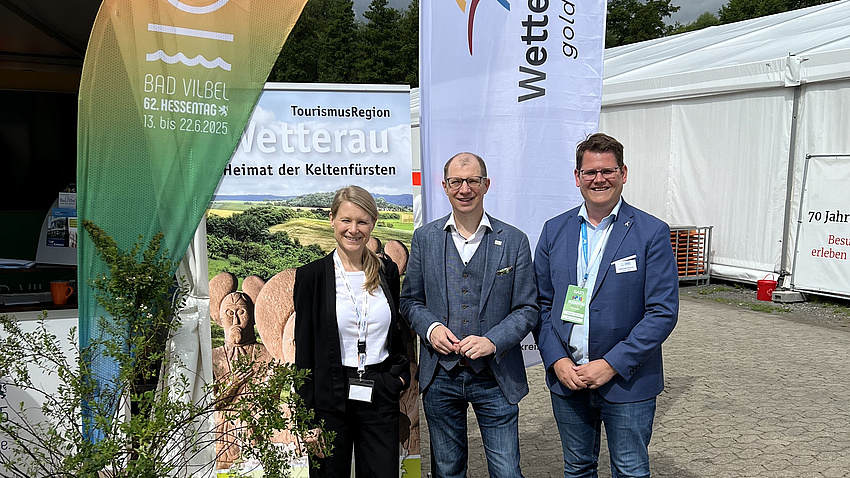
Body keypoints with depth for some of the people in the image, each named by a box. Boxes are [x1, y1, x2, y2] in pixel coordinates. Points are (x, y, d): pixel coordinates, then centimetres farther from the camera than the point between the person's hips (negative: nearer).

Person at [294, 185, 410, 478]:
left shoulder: (387, 272, 6)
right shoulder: (312, 275, -4)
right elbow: (304, 348, -4)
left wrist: (400, 373, 3)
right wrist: (308, 420, -7)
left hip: (381, 397, 3)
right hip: (331, 398, -3)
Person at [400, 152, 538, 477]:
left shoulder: (514, 241, -1)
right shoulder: (425, 238, 4)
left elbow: (527, 309, -1)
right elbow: (410, 300, 9)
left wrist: (493, 341, -16)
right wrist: (431, 328, -11)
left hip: (495, 377, -1)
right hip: (440, 377, 2)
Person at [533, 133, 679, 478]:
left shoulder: (652, 233, -8)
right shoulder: (554, 231, 3)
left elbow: (663, 311, -11)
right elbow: (541, 303, 5)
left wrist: (612, 364, -16)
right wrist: (557, 361, -8)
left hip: (627, 382, -3)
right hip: (566, 378, 3)